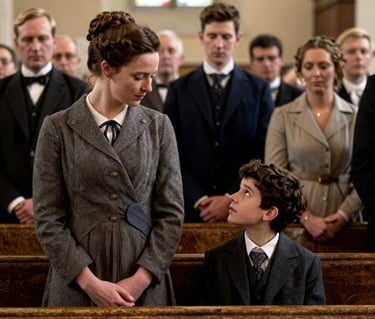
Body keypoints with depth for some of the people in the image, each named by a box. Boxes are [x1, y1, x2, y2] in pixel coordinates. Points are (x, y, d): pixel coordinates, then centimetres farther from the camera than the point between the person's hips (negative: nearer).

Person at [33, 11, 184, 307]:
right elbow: (48, 219, -3)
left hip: (145, 287, 1)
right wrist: (90, 282, -12)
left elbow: (172, 213, 2)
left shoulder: (159, 126, 4)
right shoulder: (58, 128, -1)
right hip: (76, 287, -1)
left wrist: (141, 279, -9)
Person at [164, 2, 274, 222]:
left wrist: (232, 199, -10)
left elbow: (264, 155, -1)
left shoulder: (258, 89, 4)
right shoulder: (179, 90, 5)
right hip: (191, 209, 0)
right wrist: (199, 200, -10)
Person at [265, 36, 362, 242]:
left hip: (343, 223, 1)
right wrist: (306, 218, -12)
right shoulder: (282, 116, 2)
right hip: (294, 222, -1)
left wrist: (343, 215, -11)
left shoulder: (355, 117, 5)